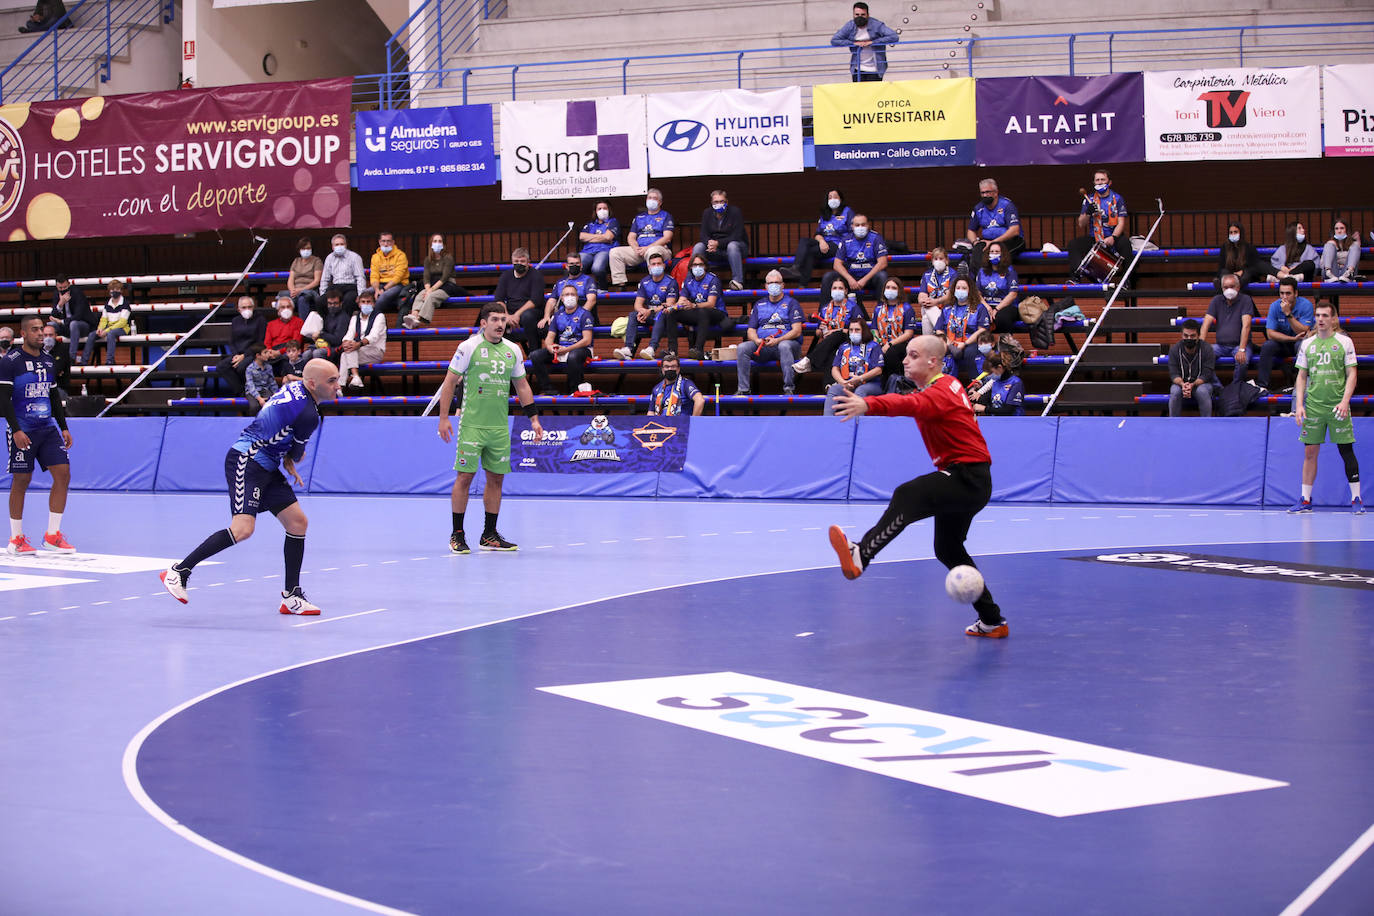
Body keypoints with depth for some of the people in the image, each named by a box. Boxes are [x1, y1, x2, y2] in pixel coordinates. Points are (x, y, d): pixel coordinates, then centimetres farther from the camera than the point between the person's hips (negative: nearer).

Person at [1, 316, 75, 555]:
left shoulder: (48, 360, 12)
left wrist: (63, 427, 14)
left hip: (48, 428, 6)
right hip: (22, 430, -6)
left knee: (63, 474, -3)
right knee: (21, 481, -1)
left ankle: (52, 536, 3)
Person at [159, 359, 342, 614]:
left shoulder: (294, 388, 9)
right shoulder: (308, 414, -18)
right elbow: (298, 454, -2)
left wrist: (288, 461, 17)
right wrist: (291, 458, 19)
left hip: (266, 468, 11)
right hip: (246, 462, -11)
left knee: (297, 523, 6)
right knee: (243, 528, -23)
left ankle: (291, 597, 12)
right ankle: (179, 571, -13)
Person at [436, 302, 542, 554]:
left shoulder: (513, 351, 10)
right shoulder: (469, 347, -4)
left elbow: (522, 385, 19)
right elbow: (449, 382, -2)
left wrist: (534, 418, 14)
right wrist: (443, 418, -7)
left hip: (500, 427, 5)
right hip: (472, 424, -5)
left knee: (496, 478, 7)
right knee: (465, 476, -4)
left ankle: (489, 535, 16)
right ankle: (457, 535, 4)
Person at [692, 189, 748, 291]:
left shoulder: (735, 211, -9)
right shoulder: (707, 213, 5)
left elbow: (736, 236, -16)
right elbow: (704, 235, -1)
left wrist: (718, 243, -27)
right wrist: (709, 243, -26)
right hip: (716, 251, 4)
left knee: (732, 246, -38)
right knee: (698, 247, -21)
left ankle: (738, 281, -42)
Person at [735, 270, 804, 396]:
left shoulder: (791, 303, 8)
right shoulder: (759, 305, 20)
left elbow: (797, 331, -3)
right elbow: (751, 330, 15)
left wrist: (777, 340, -19)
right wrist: (757, 340, -10)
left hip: (786, 342, -4)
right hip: (761, 346, 4)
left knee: (784, 346, -39)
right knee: (742, 347, -23)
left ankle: (789, 388, -37)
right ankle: (743, 389, -22)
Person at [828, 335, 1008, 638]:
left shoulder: (941, 392, -17)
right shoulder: (947, 385, 15)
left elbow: (911, 405, -40)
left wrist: (868, 405, -57)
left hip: (968, 478, -11)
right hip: (962, 480, 11)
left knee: (906, 497, -34)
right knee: (948, 550, 20)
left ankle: (861, 555, -54)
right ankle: (992, 621, 29)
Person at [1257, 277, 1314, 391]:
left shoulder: (1305, 305, -17)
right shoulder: (1275, 306, -9)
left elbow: (1303, 333, -23)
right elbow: (1270, 334, -13)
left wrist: (1288, 314, -32)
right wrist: (1293, 338, -24)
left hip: (1300, 342, -3)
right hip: (1282, 343, 3)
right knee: (1266, 346, -25)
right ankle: (1261, 385, -23)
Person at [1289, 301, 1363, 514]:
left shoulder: (1344, 342, 2)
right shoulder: (1307, 344, 10)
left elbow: (1351, 375, -1)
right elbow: (1301, 377, 12)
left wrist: (1345, 401, -13)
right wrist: (1299, 405, 1)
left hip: (1338, 406, -3)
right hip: (1313, 406, 3)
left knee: (1346, 451, -1)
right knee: (1310, 452, 2)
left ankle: (1356, 499, 5)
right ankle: (1305, 500, 8)